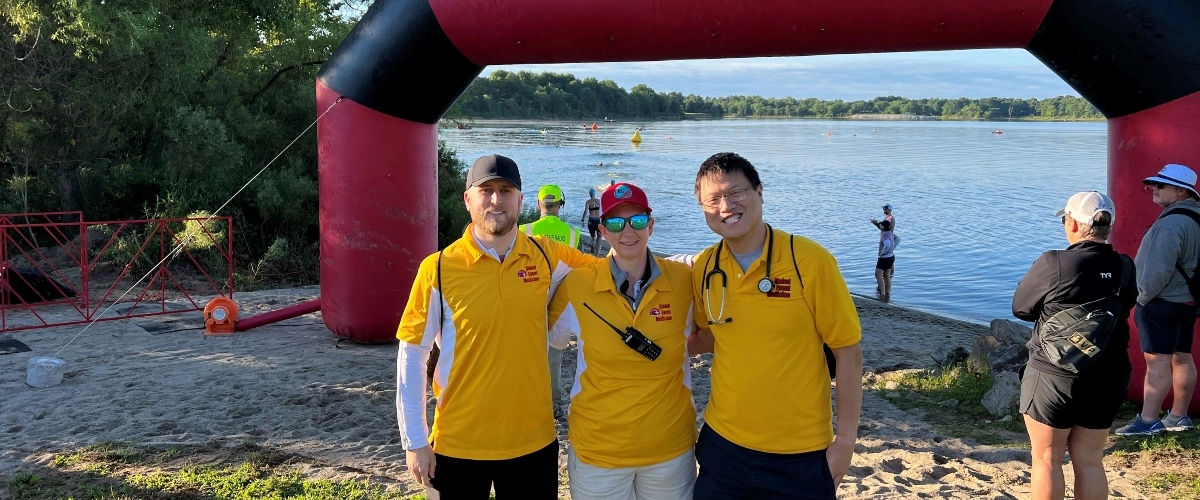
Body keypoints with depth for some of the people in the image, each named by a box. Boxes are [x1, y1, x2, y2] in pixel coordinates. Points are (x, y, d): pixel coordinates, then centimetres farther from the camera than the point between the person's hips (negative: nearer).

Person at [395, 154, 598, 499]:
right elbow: (412, 357, -5)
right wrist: (414, 442, -5)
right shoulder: (438, 268, -10)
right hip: (459, 444, -2)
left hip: (533, 439, 2)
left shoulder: (546, 256, -3)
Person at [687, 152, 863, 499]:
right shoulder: (703, 268, -3)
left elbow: (848, 351, -9)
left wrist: (846, 439, -9)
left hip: (800, 455, -3)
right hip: (722, 444, 3)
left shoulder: (810, 261, -14)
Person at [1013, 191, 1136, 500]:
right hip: (1108, 379, 5)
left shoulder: (1053, 264, -17)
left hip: (1054, 377, -5)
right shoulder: (1125, 268, -1)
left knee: (1046, 459, 9)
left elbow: (1020, 308, -5)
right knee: (1090, 461, 15)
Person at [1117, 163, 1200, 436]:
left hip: (1162, 302, -10)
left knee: (1157, 361, -8)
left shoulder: (1171, 223, -21)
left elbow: (1159, 269, -25)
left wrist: (1143, 296, -11)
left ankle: (1148, 420, -5)